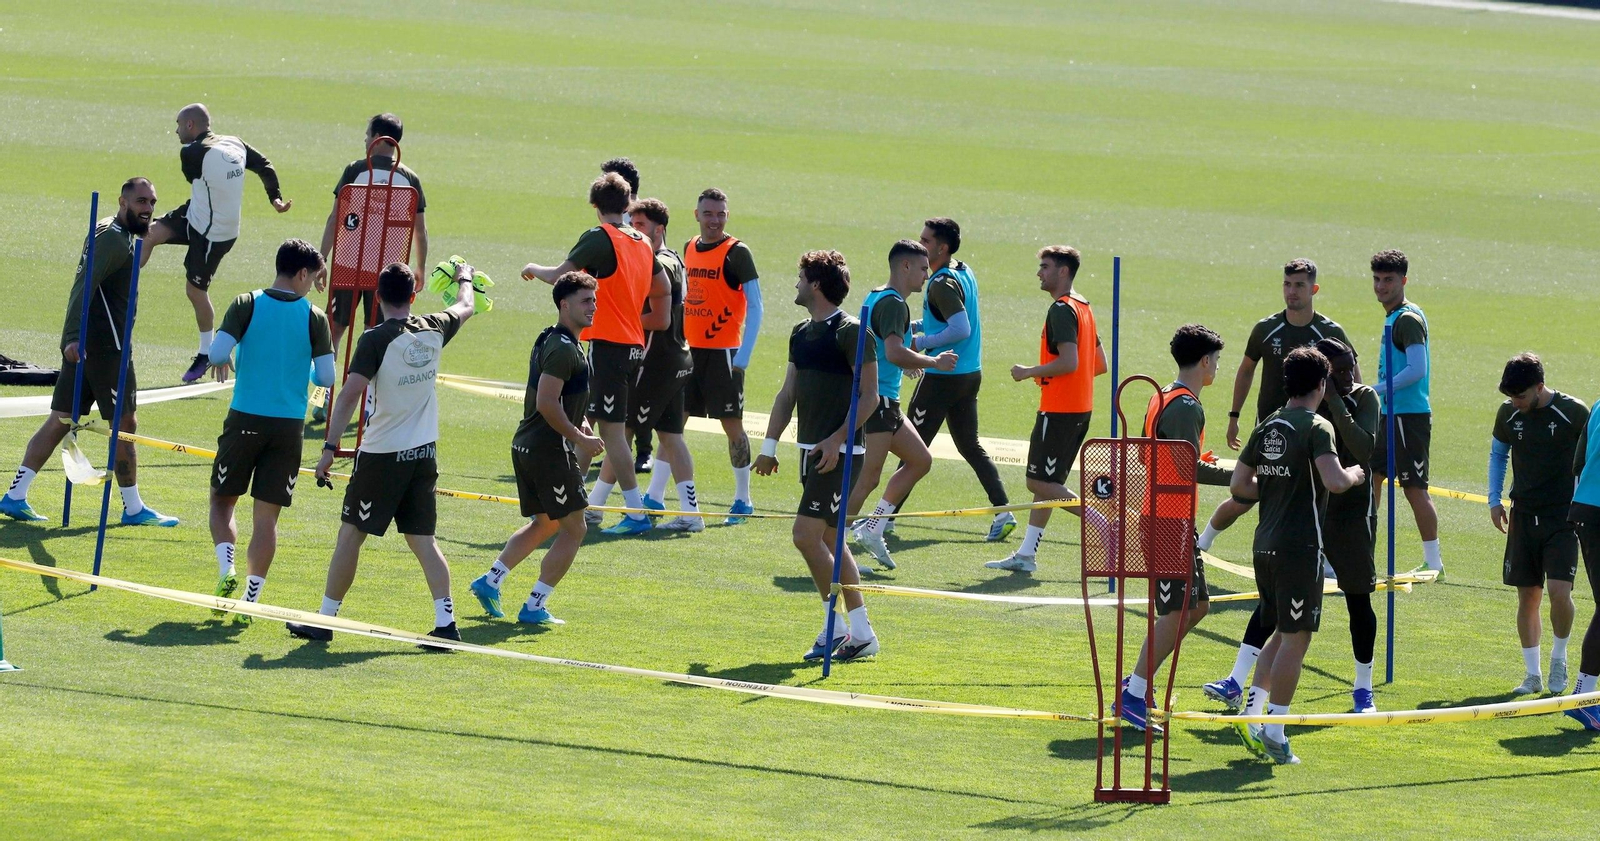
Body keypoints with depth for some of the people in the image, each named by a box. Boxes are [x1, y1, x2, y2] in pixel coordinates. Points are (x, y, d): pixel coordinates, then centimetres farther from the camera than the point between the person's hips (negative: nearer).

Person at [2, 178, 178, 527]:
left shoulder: (107, 232, 17)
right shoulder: (114, 239, -15)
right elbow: (84, 287, -25)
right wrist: (74, 338, -34)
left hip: (82, 344, 10)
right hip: (106, 347, -10)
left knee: (60, 420, 8)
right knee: (125, 423, 0)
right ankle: (133, 508, 7)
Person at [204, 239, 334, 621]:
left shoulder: (247, 305, -5)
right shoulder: (313, 317, -3)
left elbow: (218, 352, -14)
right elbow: (326, 377, -4)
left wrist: (220, 361, 10)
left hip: (245, 419, -1)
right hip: (289, 427, 1)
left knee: (222, 500, 15)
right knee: (267, 516, 6)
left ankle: (226, 568, -7)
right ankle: (251, 599, 4)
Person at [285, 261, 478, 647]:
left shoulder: (377, 339, -13)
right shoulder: (434, 330, 3)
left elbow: (350, 394, -19)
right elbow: (465, 307, 26)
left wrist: (330, 447, -18)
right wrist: (464, 279, 46)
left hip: (382, 455, -5)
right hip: (424, 453, 5)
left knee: (351, 535, 4)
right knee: (423, 539, 8)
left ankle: (324, 619, 9)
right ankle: (446, 621, -1)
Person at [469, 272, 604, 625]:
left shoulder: (550, 341, 15)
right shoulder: (564, 348, -18)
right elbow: (546, 403, -25)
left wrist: (575, 425, 15)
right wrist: (578, 438, -18)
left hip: (527, 446, 10)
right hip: (550, 450, -10)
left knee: (544, 524, 24)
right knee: (573, 528, -1)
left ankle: (490, 581, 22)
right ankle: (534, 607, -1)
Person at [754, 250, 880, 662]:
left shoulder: (850, 332, -12)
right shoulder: (802, 333, 13)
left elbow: (869, 395, -14)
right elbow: (788, 393, 19)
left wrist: (836, 439, -22)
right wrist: (769, 445, 15)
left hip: (839, 453, -9)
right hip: (811, 450, 9)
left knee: (807, 534, -14)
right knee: (830, 541, 10)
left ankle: (837, 628, -4)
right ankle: (861, 632, 16)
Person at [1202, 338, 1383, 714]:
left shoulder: (1365, 399, -6)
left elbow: (1365, 451, -22)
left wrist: (1336, 402, -24)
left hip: (1351, 513, -2)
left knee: (1358, 599, 4)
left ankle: (1363, 689, 20)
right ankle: (1236, 684, -5)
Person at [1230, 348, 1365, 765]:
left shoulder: (1267, 427, 11)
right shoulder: (1316, 427, -11)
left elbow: (1239, 484, 13)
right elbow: (1334, 481, -24)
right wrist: (1353, 475, -3)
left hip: (1266, 543, 7)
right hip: (1300, 546, -7)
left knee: (1281, 633, 20)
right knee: (1295, 638, -3)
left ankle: (1252, 712, 12)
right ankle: (1274, 732, -5)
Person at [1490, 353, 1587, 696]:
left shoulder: (1574, 413, -9)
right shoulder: (1508, 414, 2)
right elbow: (1498, 454, 19)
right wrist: (1494, 500, 9)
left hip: (1563, 516, -4)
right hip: (1524, 514, 4)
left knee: (1559, 590, -17)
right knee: (1527, 596, 4)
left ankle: (1558, 659, 6)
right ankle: (1533, 675, 13)